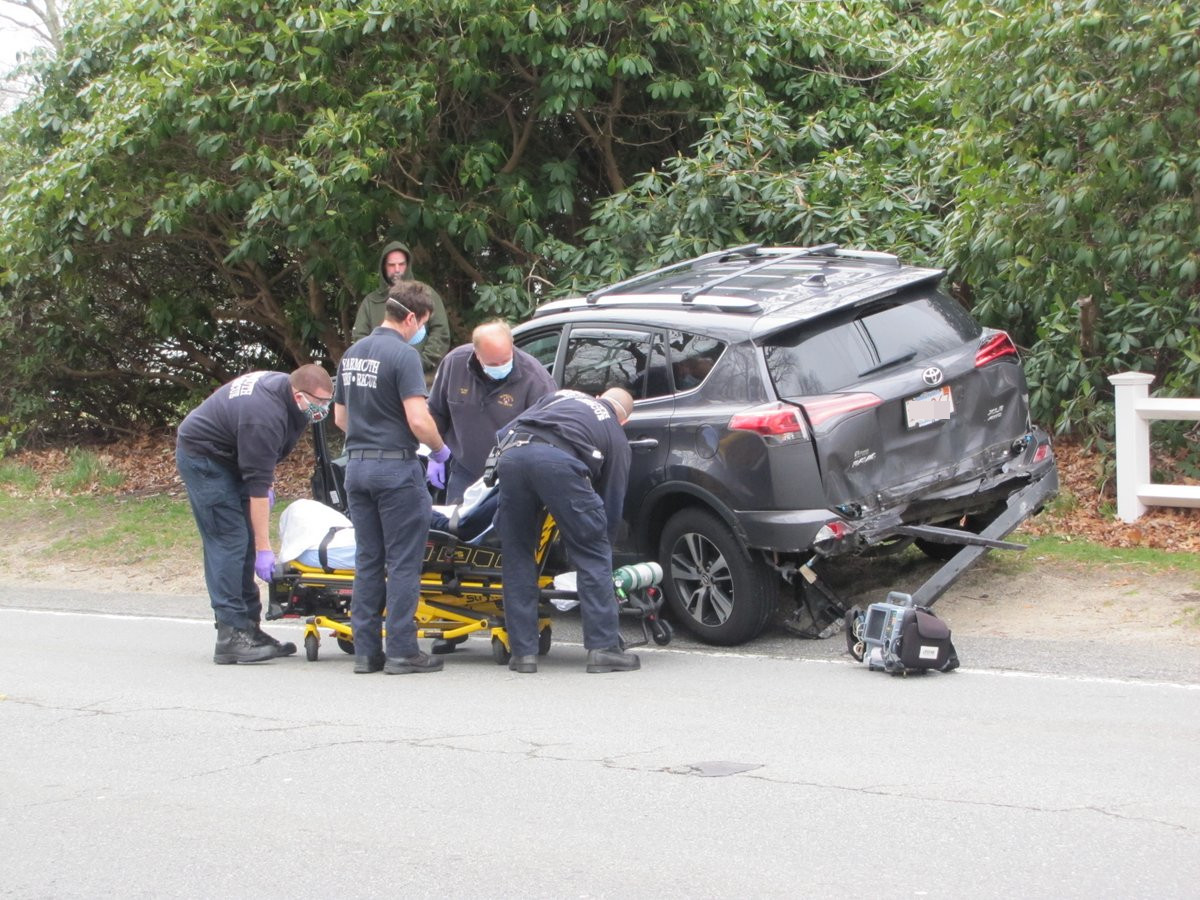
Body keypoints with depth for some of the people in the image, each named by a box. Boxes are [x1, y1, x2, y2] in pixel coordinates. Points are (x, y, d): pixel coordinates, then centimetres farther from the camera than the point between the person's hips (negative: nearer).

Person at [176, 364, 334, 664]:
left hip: (226, 457, 10)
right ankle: (231, 636, -17)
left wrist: (265, 482, 11)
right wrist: (264, 550, -30)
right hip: (201, 457, -10)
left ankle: (248, 627, 9)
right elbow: (257, 487, -32)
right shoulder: (265, 417, -33)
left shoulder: (282, 383, -5)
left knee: (242, 543, 7)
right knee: (229, 541, -15)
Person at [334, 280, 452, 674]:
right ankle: (402, 651, -1)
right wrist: (440, 449, -3)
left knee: (368, 561, 11)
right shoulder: (403, 355, -14)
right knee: (403, 563, -1)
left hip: (357, 465, 7)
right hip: (396, 467, -7)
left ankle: (366, 650, 11)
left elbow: (340, 417, 18)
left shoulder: (352, 354, 12)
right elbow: (418, 420, -20)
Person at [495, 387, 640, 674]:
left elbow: (505, 432, 29)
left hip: (510, 455, 4)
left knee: (517, 556, 15)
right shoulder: (616, 436, 28)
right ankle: (603, 647, 6)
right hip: (557, 460, -4)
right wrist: (603, 539, 38)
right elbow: (612, 503, 27)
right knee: (592, 556, 10)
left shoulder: (561, 396, 38)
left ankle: (523, 652, 15)